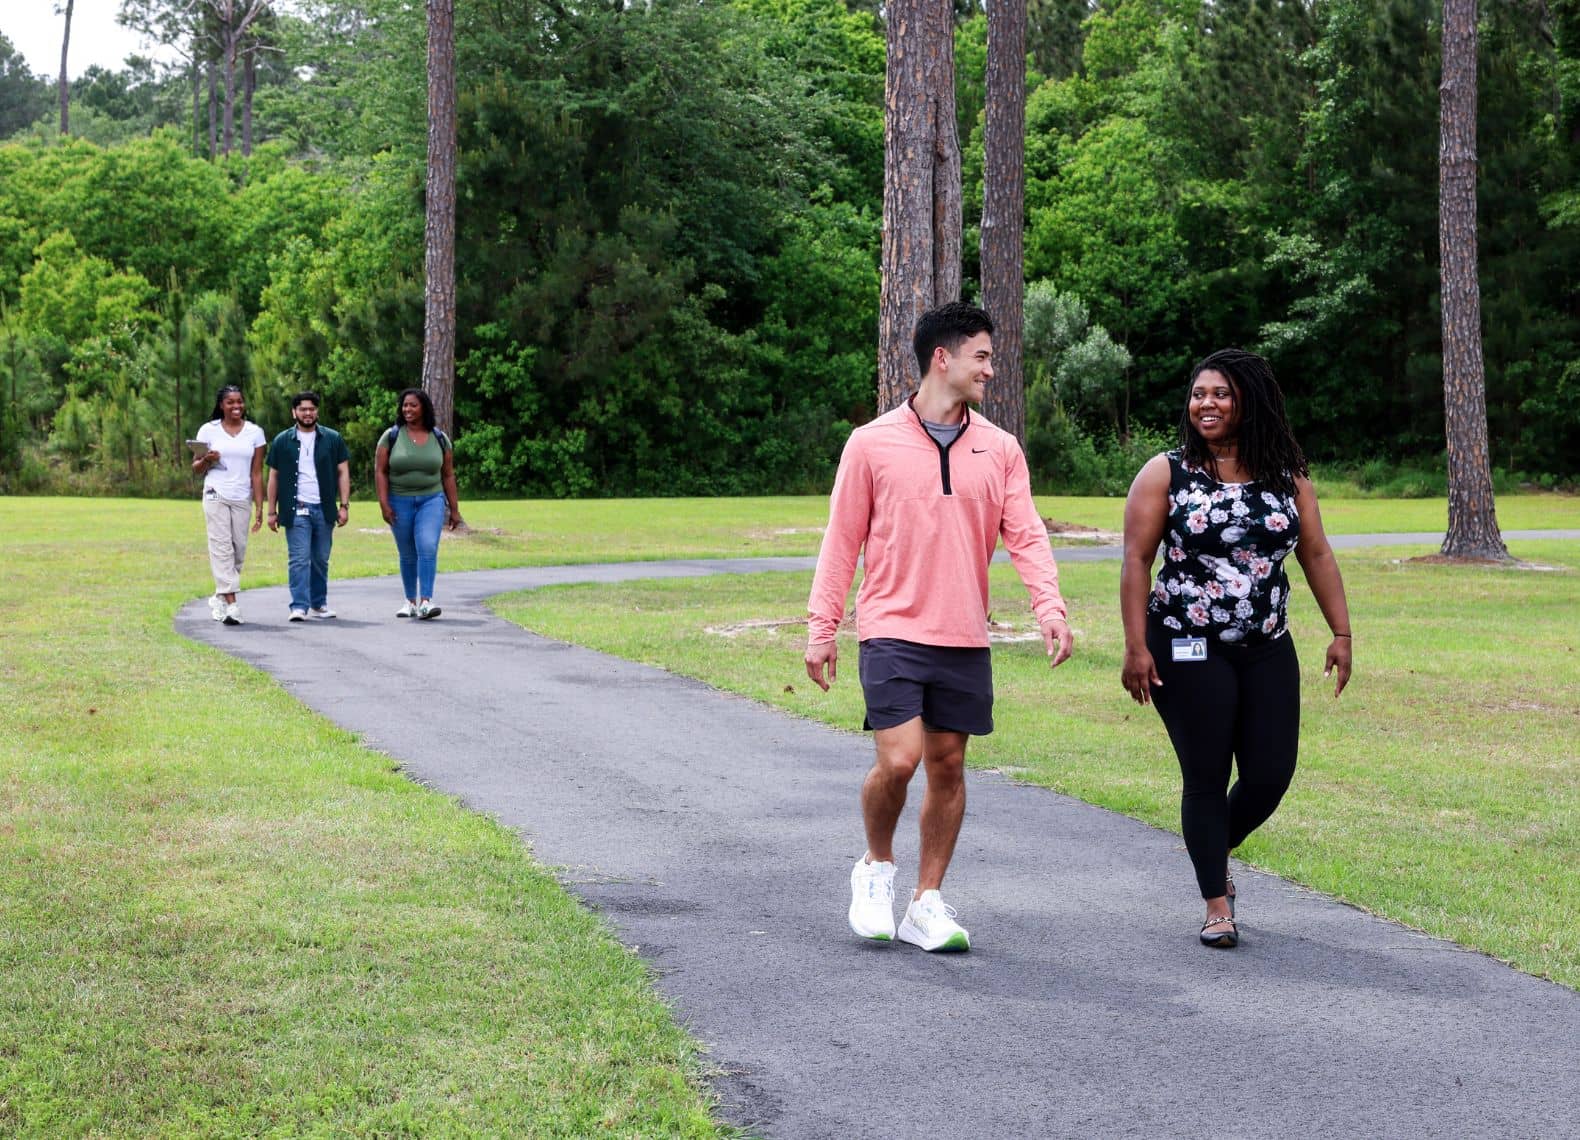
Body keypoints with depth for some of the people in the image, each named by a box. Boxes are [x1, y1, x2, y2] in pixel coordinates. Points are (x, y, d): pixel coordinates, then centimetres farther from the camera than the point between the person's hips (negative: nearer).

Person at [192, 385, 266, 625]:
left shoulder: (255, 432, 6)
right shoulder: (208, 430, 4)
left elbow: (257, 473, 5)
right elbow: (196, 468, 9)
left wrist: (259, 507, 0)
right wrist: (207, 460, -14)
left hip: (242, 499, 2)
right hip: (216, 496, -2)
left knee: (239, 550, 5)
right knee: (222, 548, -9)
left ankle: (219, 597, 23)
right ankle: (231, 604, -14)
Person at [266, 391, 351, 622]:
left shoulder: (333, 439, 8)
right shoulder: (282, 441, 7)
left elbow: (343, 472, 7)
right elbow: (273, 477, 8)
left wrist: (344, 505, -1)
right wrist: (272, 511, 4)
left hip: (324, 509, 2)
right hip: (296, 510, -2)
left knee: (321, 560, 9)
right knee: (298, 559, -9)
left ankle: (319, 604, 19)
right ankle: (299, 607, -12)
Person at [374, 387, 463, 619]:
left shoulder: (439, 438, 4)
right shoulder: (391, 436, 1)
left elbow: (448, 475, 8)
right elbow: (380, 472, -1)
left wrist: (454, 509, 7)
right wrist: (384, 504, -11)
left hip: (431, 500, -1)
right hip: (400, 502, 1)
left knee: (428, 548, -18)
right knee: (407, 555, 8)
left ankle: (426, 601, -23)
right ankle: (410, 602, 22)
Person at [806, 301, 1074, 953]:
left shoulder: (1000, 449, 7)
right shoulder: (872, 444, -1)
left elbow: (1025, 535, 2)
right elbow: (842, 540, 2)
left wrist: (1050, 608, -14)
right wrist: (821, 628, 0)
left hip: (964, 638, 4)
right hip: (892, 631, -3)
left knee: (948, 765, 6)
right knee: (898, 759, -14)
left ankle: (926, 904, 17)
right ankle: (876, 866, 14)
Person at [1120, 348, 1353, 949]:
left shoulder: (1286, 476, 7)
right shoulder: (1166, 473, -3)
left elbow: (1316, 555, 9)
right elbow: (1136, 561, -6)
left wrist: (1341, 632, 3)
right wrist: (1135, 647, -13)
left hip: (1267, 651, 4)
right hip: (1188, 651, -3)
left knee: (1271, 774, 2)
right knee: (1206, 776, 0)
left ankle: (1219, 852, 32)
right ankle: (1217, 903, 13)